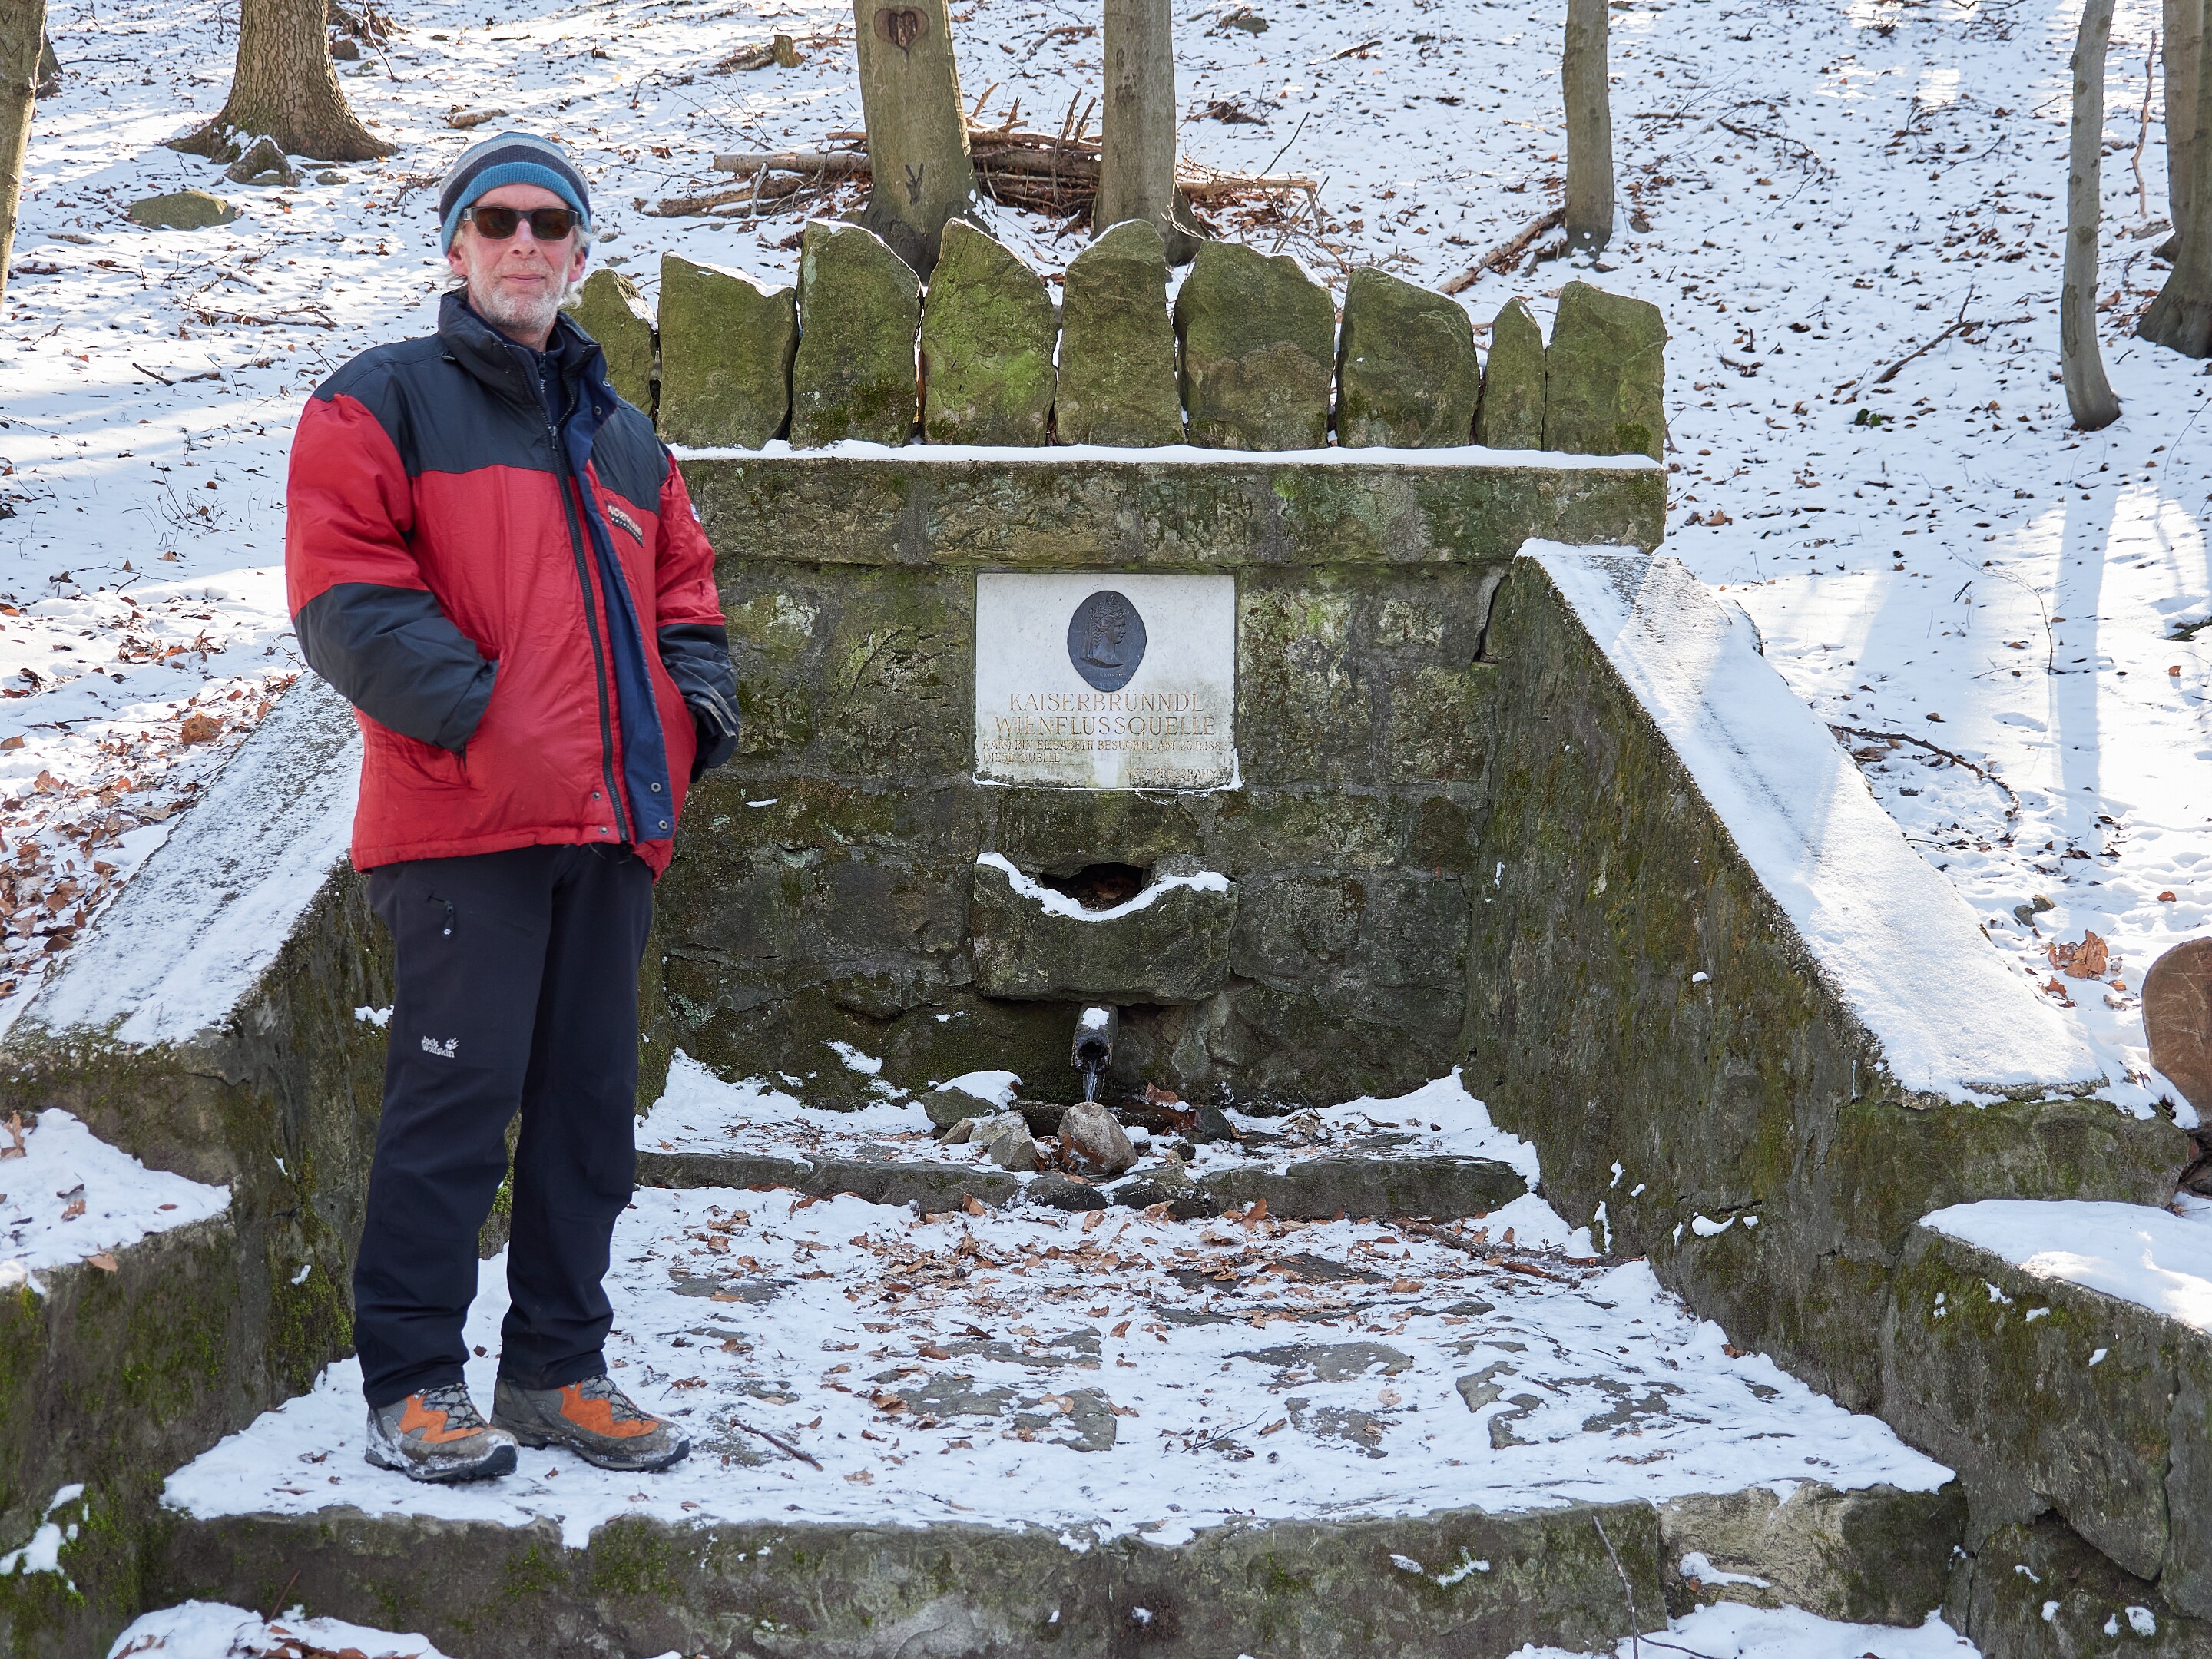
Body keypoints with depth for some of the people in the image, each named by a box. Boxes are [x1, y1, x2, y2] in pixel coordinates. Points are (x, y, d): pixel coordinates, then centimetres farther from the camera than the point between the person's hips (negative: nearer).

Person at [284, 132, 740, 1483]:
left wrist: (700, 685, 7)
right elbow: (343, 591, -7)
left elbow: (681, 587, 28)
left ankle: (558, 1368, 18)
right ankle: (412, 1383, 2)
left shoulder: (627, 440, 22)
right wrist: (465, 702, -18)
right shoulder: (384, 403, 3)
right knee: (456, 1095, -7)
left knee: (592, 1101, 9)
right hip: (465, 815, -6)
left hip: (613, 819, 6)